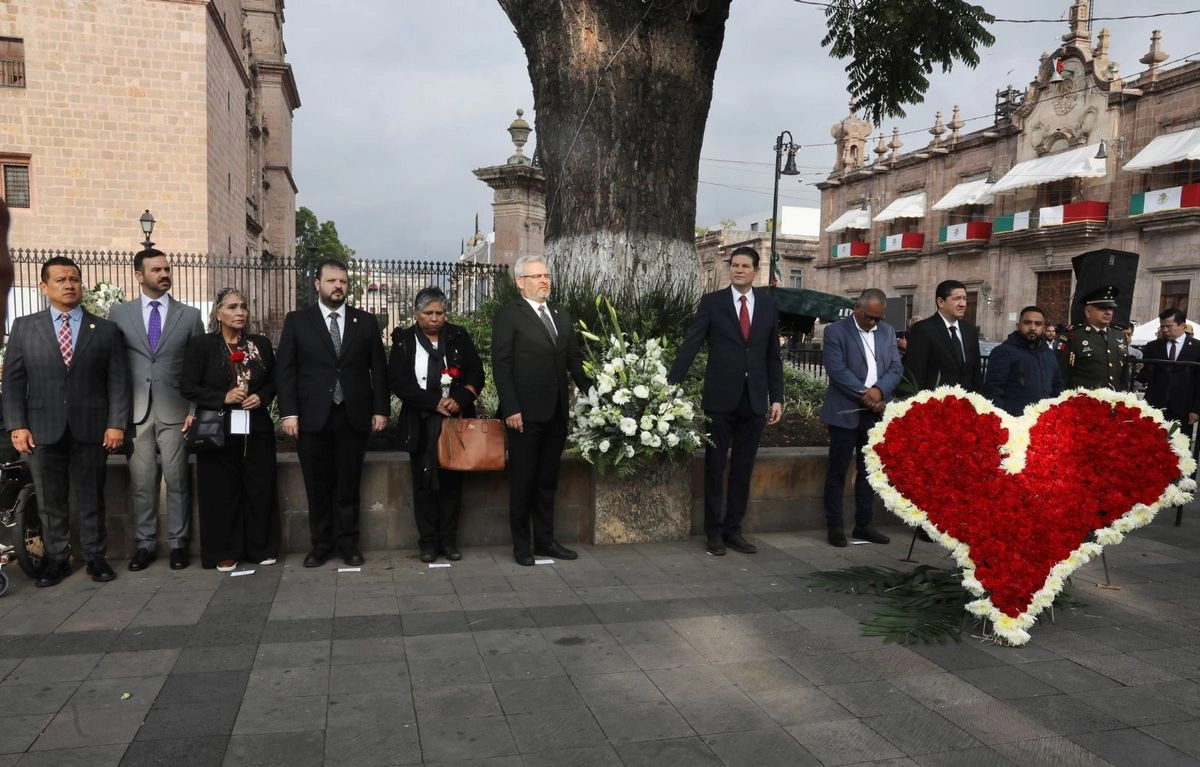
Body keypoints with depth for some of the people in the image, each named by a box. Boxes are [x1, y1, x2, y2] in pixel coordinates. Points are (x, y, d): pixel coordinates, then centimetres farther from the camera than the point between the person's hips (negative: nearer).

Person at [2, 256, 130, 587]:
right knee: (49, 502, 9)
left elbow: (118, 381, 1)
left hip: (91, 430, -1)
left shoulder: (106, 330, 5)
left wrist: (116, 424, -7)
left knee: (91, 499, 8)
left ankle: (95, 557, 19)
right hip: (43, 431, 1)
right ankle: (57, 559, 21)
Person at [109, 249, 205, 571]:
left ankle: (178, 542, 14)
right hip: (135, 410, 1)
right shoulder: (119, 314, 7)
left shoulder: (190, 315, 5)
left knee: (177, 480, 4)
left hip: (174, 410, -1)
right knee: (141, 481, 7)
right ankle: (145, 543, 18)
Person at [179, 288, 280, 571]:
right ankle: (225, 553, 14)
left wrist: (262, 397, -6)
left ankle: (261, 548, 18)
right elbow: (187, 386, -4)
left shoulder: (261, 344, 7)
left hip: (257, 430, 3)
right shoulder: (200, 344, -2)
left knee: (260, 489, 6)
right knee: (223, 491, 3)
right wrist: (224, 398, -16)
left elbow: (274, 381, 15)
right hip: (218, 431, -2)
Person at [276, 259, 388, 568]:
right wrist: (288, 412, -7)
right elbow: (284, 369, 1)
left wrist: (381, 409, 1)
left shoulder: (366, 322, 9)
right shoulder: (297, 321, 5)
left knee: (348, 485, 6)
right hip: (313, 417, 0)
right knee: (318, 486, 7)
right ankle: (321, 544, 18)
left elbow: (379, 369, 8)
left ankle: (347, 543, 16)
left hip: (354, 416, 1)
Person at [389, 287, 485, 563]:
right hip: (421, 423, -1)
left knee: (452, 480, 4)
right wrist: (434, 402, -14)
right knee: (424, 482, 3)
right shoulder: (404, 341, 3)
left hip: (457, 419, 1)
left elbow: (476, 374, 4)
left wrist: (459, 400, -14)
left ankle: (449, 540, 13)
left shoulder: (459, 337, 6)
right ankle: (428, 541, 12)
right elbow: (398, 382, -5)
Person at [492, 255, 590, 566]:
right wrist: (511, 408, -16)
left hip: (556, 413, 6)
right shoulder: (509, 315, -4)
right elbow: (501, 365, -9)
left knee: (547, 481, 14)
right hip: (525, 413, -6)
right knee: (522, 481, 5)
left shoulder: (562, 316, 15)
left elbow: (575, 361, 14)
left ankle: (545, 540, 24)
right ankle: (522, 545, 16)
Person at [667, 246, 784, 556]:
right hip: (720, 397, -2)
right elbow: (690, 346, -5)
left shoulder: (769, 304, 8)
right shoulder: (712, 302, 0)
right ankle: (713, 531, 16)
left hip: (754, 399, 3)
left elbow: (773, 355, 10)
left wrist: (777, 397, 5)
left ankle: (733, 529, 19)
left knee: (743, 469, 9)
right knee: (715, 467, 6)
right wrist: (671, 386, -13)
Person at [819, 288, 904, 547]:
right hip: (846, 412, -5)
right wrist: (865, 395, -16)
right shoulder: (836, 331, -6)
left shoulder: (888, 332, 11)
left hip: (876, 413, 5)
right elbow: (837, 371, -14)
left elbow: (896, 368, 5)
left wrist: (879, 390, -14)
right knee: (838, 470, 1)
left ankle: (863, 524, 20)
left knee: (869, 470, 11)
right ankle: (835, 525, 10)